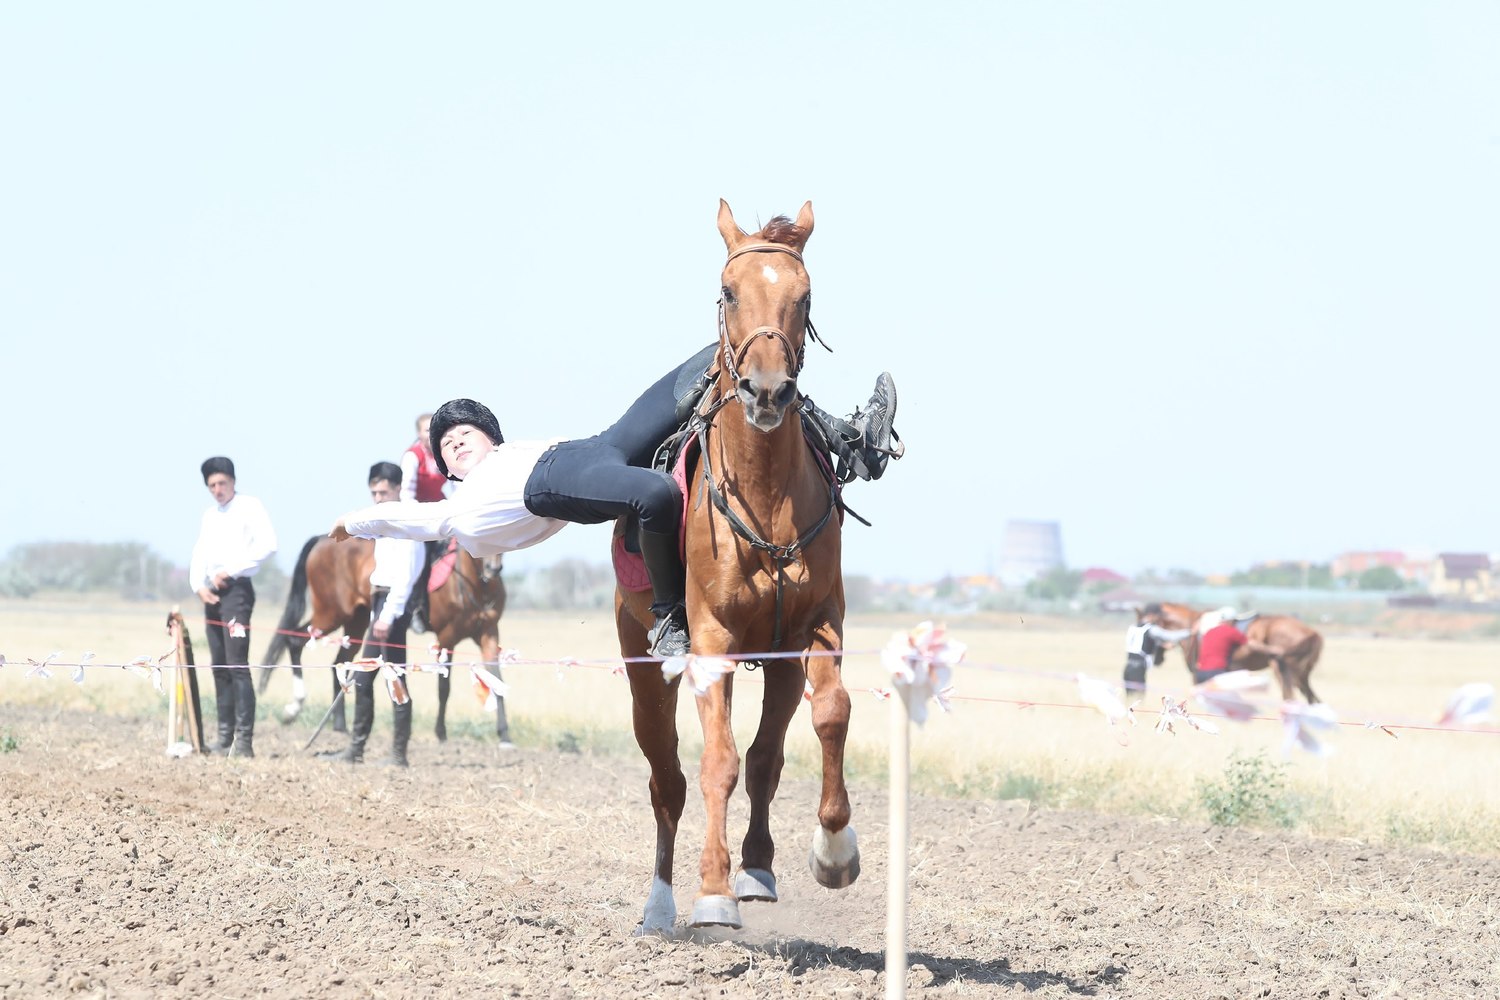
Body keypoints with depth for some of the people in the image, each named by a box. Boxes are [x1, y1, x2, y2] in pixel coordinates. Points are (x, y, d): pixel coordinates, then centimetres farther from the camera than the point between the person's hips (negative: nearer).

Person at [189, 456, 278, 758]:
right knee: (219, 669, 8)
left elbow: (267, 545, -15)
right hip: (212, 594, 8)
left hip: (236, 589, -8)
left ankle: (244, 741, -16)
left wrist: (231, 570, -15)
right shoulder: (209, 516, 20)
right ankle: (224, 739, 12)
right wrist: (199, 585, -1)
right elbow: (199, 554, 19)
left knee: (237, 666, -13)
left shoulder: (249, 507, -2)